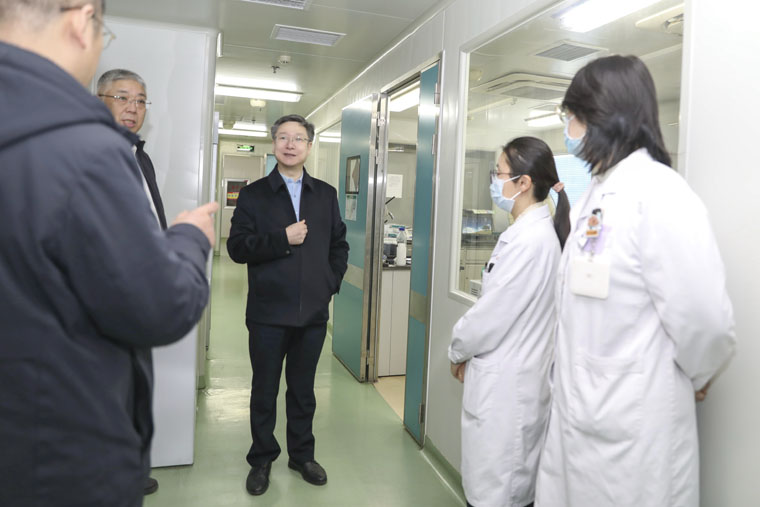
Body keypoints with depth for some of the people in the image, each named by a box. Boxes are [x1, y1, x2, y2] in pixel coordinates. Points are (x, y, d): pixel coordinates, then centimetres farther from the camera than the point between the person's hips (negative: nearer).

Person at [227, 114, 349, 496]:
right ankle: (261, 460, 29)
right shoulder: (254, 195, 1)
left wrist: (332, 282, -1)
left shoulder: (326, 195, 8)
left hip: (314, 311, 2)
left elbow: (339, 244, 12)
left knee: (303, 390, 15)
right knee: (264, 390, 12)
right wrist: (283, 239, -18)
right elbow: (236, 247, -8)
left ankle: (302, 455, 32)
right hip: (269, 311, -2)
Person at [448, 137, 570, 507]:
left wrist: (457, 351, -2)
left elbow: (493, 313, -20)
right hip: (508, 376, 9)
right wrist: (468, 353, 11)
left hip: (506, 383, -9)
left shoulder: (529, 240, -23)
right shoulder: (532, 231, 7)